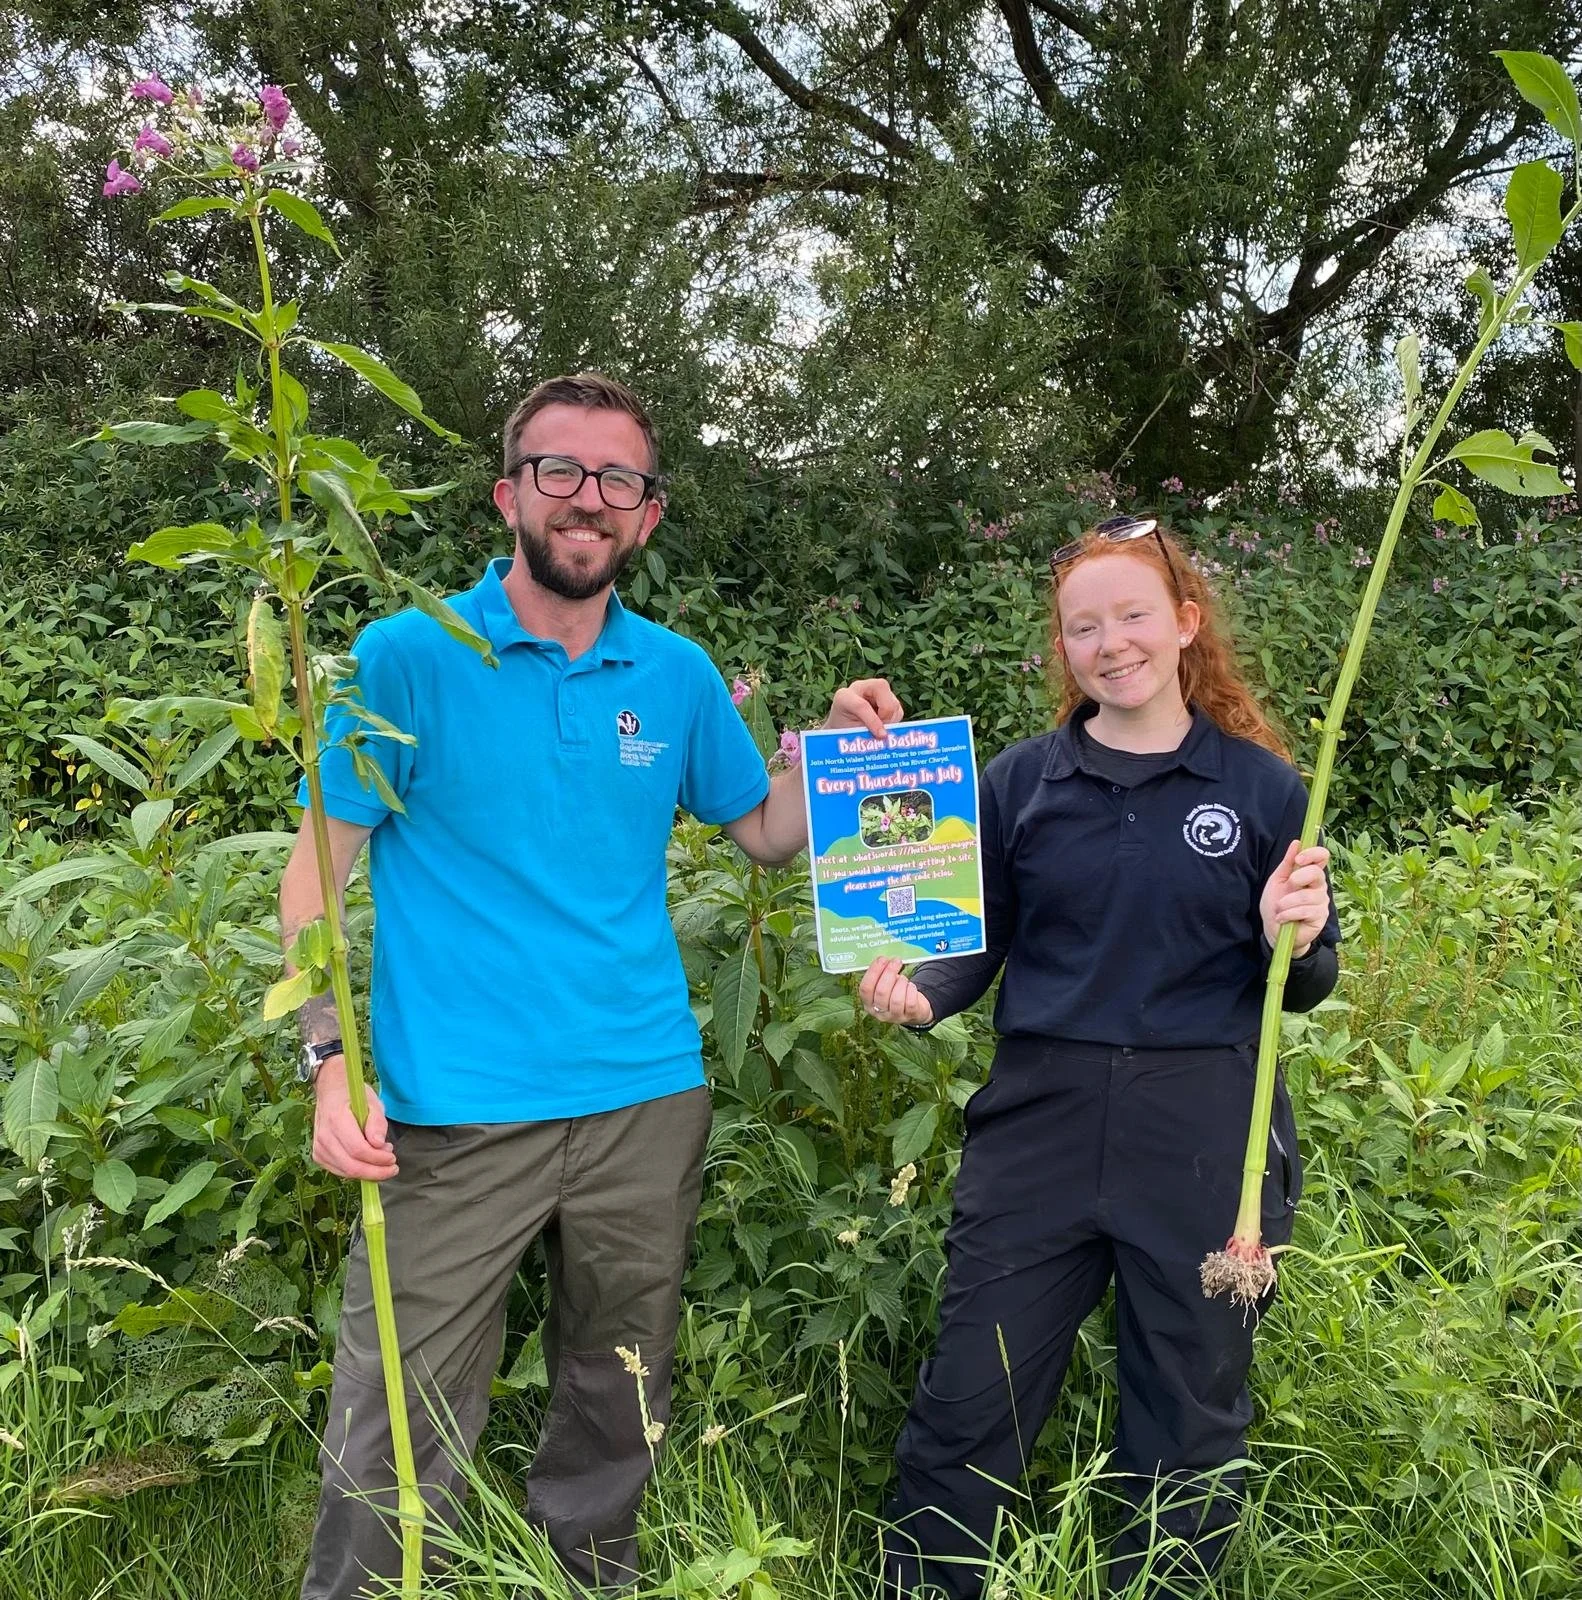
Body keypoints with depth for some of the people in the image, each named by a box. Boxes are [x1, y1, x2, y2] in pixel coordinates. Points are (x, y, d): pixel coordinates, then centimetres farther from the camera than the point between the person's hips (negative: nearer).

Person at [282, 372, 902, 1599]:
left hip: (648, 1102, 4)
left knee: (617, 1417, 20)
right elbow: (319, 869, -5)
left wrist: (838, 743, -4)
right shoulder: (409, 656, -6)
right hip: (457, 1114, -3)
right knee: (395, 1450, 2)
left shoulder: (678, 673, 5)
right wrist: (333, 1062, -15)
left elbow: (766, 832, 14)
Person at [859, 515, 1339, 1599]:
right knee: (967, 1406, 8)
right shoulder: (1020, 781, 3)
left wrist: (1293, 939, -17)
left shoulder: (1264, 788, -1)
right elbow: (977, 947, 8)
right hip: (1041, 1127, 1)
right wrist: (919, 991, -13)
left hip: (1208, 1143, 0)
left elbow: (1302, 991, 4)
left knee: (1189, 1430, 16)